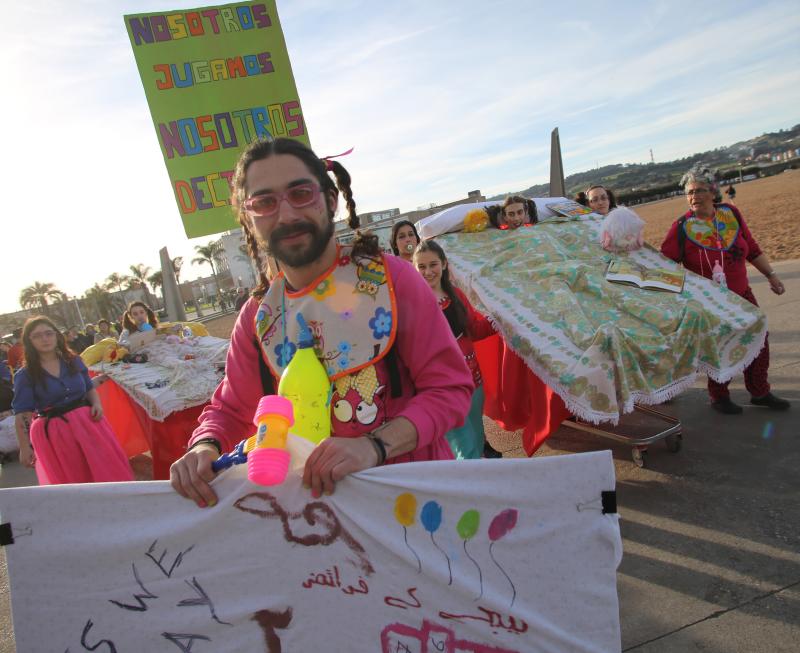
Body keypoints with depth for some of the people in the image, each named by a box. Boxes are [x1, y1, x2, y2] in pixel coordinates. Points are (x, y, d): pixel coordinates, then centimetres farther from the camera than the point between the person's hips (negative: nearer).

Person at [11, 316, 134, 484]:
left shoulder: (74, 360, 4)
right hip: (54, 433, -3)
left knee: (108, 470, 6)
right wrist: (25, 448, -11)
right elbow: (21, 415, -7)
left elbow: (89, 388, 14)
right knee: (70, 480, 10)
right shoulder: (24, 375, -6)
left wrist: (96, 403, -6)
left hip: (87, 423, 3)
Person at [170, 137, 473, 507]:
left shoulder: (389, 278, -13)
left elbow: (450, 387, -13)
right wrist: (205, 447, -13)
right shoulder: (257, 317, -1)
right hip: (315, 493, 4)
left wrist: (375, 446, -28)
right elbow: (230, 410, 11)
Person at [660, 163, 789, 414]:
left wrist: (770, 274, 12)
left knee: (759, 341, 11)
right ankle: (719, 397, 27)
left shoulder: (731, 214, 1)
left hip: (742, 295, 5)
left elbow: (752, 249, 10)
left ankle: (760, 392, 32)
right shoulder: (682, 227, -12)